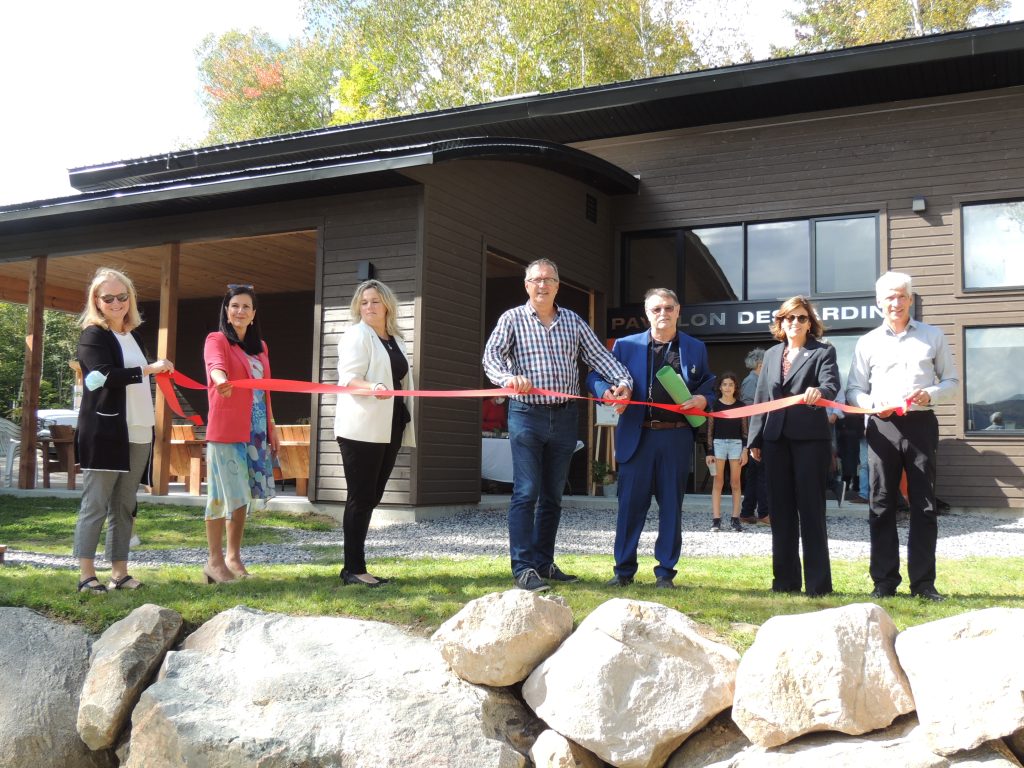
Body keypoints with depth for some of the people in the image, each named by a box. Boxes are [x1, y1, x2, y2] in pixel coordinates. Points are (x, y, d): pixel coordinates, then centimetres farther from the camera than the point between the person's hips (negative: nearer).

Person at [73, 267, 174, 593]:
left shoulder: (134, 335, 19)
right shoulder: (93, 335, -3)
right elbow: (105, 375, -20)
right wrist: (149, 369, -18)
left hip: (137, 433, 7)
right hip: (104, 432, -7)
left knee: (125, 505, 8)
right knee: (95, 504, -5)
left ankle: (119, 572, 13)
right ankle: (86, 575, -2)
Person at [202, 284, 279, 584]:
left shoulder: (260, 347, 17)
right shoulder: (216, 340, -3)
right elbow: (216, 365, -25)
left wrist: (272, 427, 20)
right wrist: (221, 381, -47)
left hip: (256, 433, 6)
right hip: (225, 432, -6)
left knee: (244, 494, 9)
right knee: (223, 493, -4)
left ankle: (234, 556, 20)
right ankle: (214, 560, 4)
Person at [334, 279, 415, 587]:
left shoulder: (396, 340, 18)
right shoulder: (356, 336, -3)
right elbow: (348, 377, -15)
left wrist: (404, 424, 24)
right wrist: (372, 387, -35)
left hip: (388, 429, 7)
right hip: (361, 429, -7)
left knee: (372, 496, 8)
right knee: (361, 498, -5)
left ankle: (353, 566, 14)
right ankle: (354, 569, 0)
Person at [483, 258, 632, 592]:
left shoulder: (573, 321, 12)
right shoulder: (513, 319, 1)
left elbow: (599, 356, 6)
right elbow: (491, 355, -12)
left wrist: (623, 380, -12)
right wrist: (507, 377, -34)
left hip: (565, 416, 4)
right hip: (527, 414, -4)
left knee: (553, 495, 10)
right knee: (526, 492, -8)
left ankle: (544, 563, 20)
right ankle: (523, 568, -5)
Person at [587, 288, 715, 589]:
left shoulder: (696, 349, 12)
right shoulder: (626, 346, 9)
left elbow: (710, 387, 18)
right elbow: (595, 377, 11)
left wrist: (702, 400, -5)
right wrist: (608, 393, -10)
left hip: (677, 437, 1)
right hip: (637, 437, -1)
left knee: (671, 506, 5)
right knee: (630, 504, 1)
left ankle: (665, 572, 15)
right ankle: (624, 570, 12)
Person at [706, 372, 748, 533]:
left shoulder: (740, 406, 6)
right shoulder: (715, 405, 3)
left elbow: (744, 430, 7)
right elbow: (710, 430, 3)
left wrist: (745, 450, -2)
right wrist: (709, 452, -3)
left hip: (736, 444, 1)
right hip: (718, 443, -1)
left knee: (735, 483, 2)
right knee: (718, 482, -1)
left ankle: (735, 519, 5)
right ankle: (716, 519, -2)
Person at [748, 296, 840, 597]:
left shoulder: (823, 352, 3)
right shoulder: (771, 355, 17)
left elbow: (831, 384, -15)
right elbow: (761, 398, 16)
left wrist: (819, 392, -38)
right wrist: (754, 439, 11)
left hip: (810, 439, -5)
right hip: (776, 439, 5)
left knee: (811, 510, -3)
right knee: (781, 512, 7)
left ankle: (818, 583, 2)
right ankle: (785, 580, 15)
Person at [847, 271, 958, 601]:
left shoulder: (933, 336, 11)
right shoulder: (867, 342, 11)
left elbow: (952, 381, 12)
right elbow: (853, 390, 10)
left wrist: (931, 394, -9)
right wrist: (873, 404, -11)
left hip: (921, 424, 0)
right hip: (882, 426, 0)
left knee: (924, 505, 1)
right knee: (881, 505, 1)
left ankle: (923, 582, 8)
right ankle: (884, 581, 8)